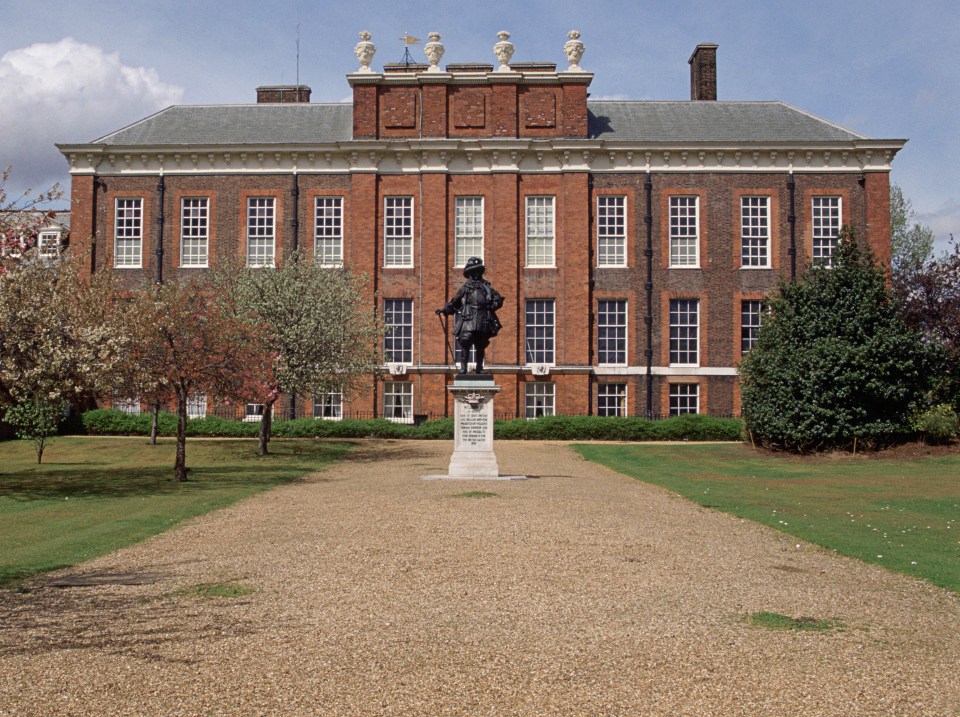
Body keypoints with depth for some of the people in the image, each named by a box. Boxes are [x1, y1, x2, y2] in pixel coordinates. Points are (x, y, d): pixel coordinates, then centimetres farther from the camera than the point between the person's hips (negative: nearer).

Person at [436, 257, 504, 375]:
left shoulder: (486, 286, 12)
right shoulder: (465, 287, 11)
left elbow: (499, 300, 11)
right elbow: (455, 302, 15)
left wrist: (490, 307, -4)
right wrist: (444, 310, 6)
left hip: (483, 323, 2)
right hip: (468, 321, -1)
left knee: (481, 346, 8)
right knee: (465, 344, -14)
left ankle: (479, 368, 21)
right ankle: (463, 368, -10)